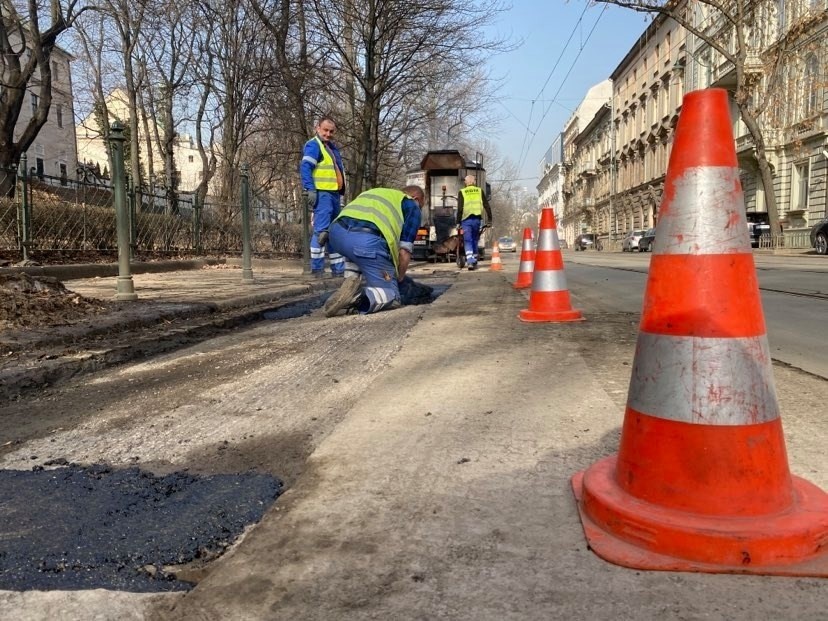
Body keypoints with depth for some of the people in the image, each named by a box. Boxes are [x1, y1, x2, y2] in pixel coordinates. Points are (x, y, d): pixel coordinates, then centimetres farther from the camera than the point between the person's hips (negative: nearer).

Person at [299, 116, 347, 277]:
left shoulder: (332, 147, 24)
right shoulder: (313, 145, -5)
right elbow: (304, 167, -16)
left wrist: (340, 193, 20)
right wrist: (310, 190, -24)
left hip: (334, 194, 10)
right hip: (322, 194, -10)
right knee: (322, 231, -14)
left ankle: (339, 269, 18)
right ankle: (317, 268, -11)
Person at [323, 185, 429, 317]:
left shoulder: (378, 193, 40)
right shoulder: (412, 206, 22)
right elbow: (404, 251, 10)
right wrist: (399, 279, 27)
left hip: (337, 231, 6)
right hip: (367, 239, -6)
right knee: (392, 295, 5)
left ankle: (353, 282, 16)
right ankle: (356, 297, -23)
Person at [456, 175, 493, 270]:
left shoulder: (462, 192, 3)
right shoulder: (479, 191, 10)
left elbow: (460, 209, -4)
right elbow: (487, 206, 8)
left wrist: (458, 222, -1)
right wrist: (490, 219, 12)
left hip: (466, 219, -2)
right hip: (477, 219, 2)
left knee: (468, 241, -1)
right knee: (475, 241, 16)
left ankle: (470, 261, -17)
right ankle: (474, 261, 21)